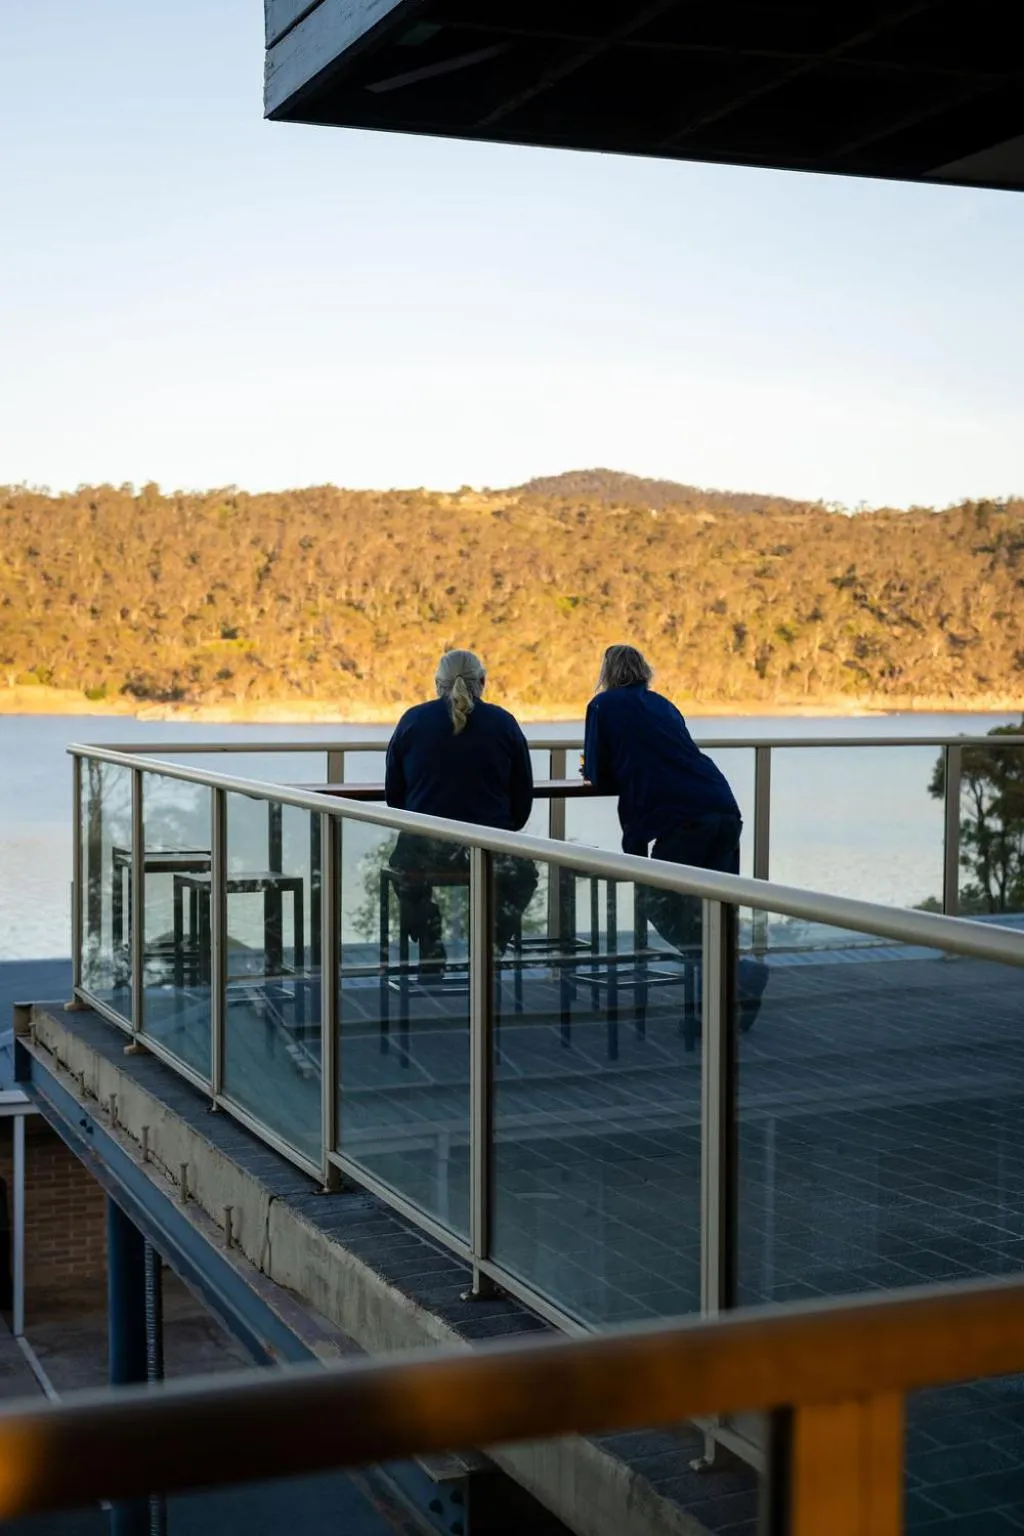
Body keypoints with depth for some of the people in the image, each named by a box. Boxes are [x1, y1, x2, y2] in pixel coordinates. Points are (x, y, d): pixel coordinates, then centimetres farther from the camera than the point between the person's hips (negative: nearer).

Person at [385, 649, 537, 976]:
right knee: (524, 874, 32)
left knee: (404, 867, 36)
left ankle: (430, 951, 33)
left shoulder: (413, 720, 2)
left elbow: (393, 793, 9)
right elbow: (524, 797, 6)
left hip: (424, 849, 1)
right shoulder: (503, 723, 1)